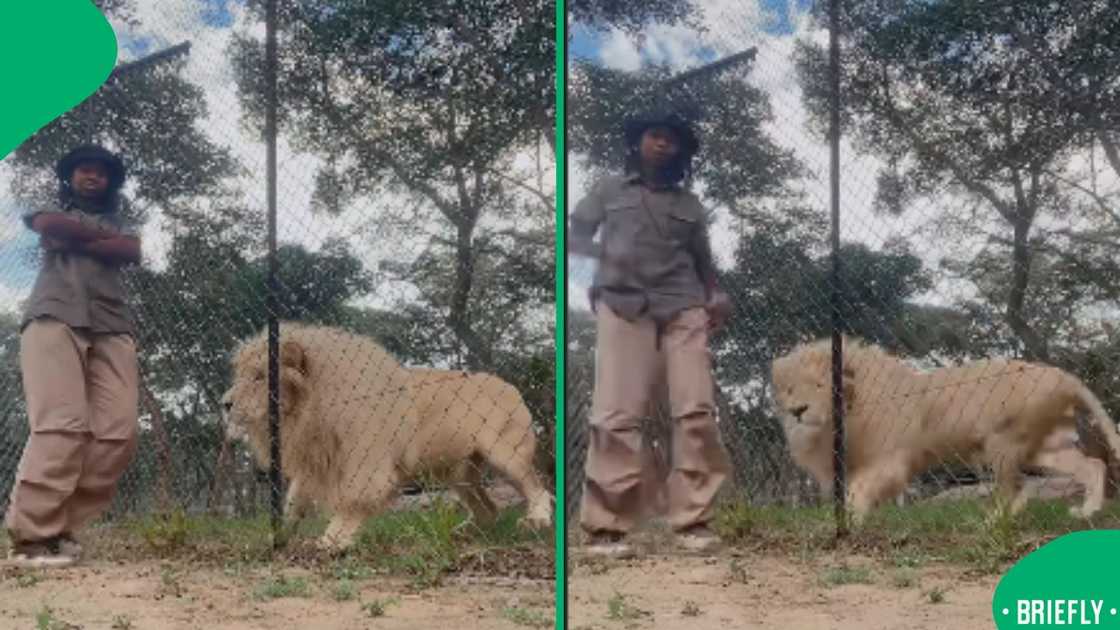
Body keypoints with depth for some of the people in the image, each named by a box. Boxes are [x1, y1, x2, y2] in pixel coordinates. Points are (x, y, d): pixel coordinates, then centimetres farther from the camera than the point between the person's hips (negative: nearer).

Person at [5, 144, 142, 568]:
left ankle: (58, 528, -8)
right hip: (55, 316, -4)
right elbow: (48, 225, -2)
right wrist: (102, 236, 8)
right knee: (62, 423, -21)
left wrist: (74, 241, 2)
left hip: (111, 325, 4)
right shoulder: (52, 210, 25)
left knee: (119, 430, -13)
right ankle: (29, 537, -22)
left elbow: (132, 253, 7)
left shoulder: (117, 223, 31)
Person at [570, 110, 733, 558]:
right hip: (623, 305, -2)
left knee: (697, 410, -11)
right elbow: (573, 235, 13)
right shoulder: (609, 190, 20)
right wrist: (603, 254, -8)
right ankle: (607, 525, -9)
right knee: (616, 415, -12)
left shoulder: (688, 203, 23)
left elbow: (703, 260, 24)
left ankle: (692, 519, -4)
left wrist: (716, 297, 4)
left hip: (684, 307, 2)